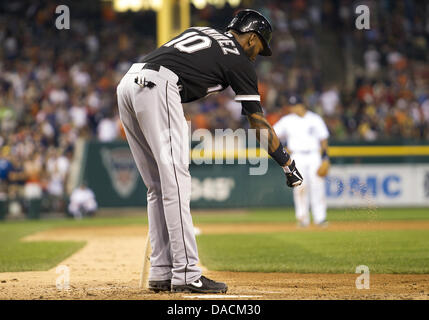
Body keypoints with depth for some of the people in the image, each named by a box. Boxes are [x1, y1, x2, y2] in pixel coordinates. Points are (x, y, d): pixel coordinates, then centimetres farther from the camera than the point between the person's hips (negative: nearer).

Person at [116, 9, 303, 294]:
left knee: (158, 186, 12)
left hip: (128, 82, 8)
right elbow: (260, 124, 12)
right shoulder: (240, 61, 11)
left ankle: (162, 273, 11)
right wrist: (288, 165, 18)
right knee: (176, 183, -8)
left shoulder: (203, 32, 30)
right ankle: (186, 274, -12)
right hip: (157, 87, -8)